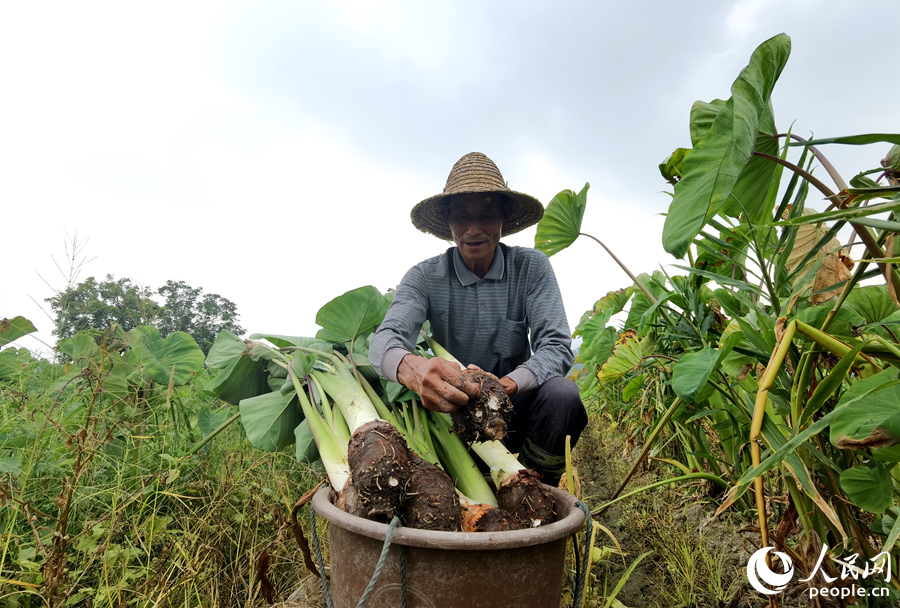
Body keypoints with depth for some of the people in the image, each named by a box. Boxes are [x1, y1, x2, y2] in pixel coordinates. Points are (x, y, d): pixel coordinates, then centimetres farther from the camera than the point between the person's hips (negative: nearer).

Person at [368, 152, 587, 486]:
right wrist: (413, 369, -48)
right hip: (451, 409, 1)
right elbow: (386, 339, -22)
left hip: (514, 407, 0)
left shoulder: (531, 267, -6)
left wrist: (505, 385, -36)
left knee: (561, 394, -30)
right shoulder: (425, 277, -7)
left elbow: (557, 346, -15)